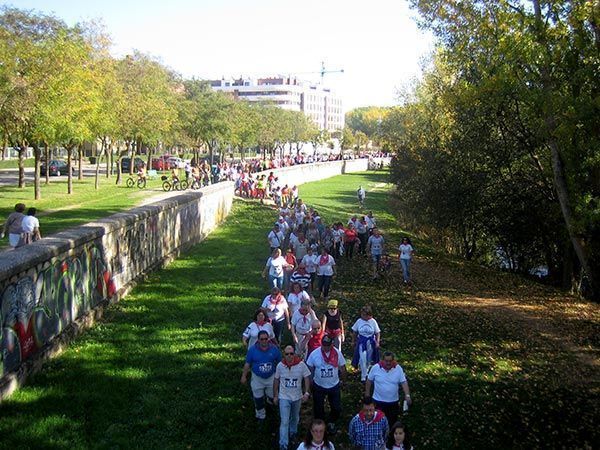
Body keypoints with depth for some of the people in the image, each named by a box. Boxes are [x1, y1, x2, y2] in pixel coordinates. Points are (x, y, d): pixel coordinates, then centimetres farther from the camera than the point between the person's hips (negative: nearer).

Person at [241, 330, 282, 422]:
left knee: (272, 396, 12)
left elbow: (279, 363, 0)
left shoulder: (274, 349, -12)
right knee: (258, 398, 11)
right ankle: (261, 414, 35)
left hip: (271, 377, 1)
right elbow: (247, 364, -5)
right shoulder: (252, 349, -14)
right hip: (257, 378, -1)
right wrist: (244, 376, -1)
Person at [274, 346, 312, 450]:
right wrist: (275, 396, 3)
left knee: (295, 418, 24)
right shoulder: (280, 366, -13)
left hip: (297, 397, 2)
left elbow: (307, 378, -9)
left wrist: (307, 392, -20)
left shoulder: (301, 364, -16)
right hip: (284, 397, -2)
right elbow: (276, 381, -1)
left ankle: (293, 433, 51)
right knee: (284, 421, -8)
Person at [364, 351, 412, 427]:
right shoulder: (375, 368, -12)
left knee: (393, 421, 14)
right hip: (379, 401, -1)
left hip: (393, 401, 1)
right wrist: (367, 395, 4)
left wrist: (407, 395, -22)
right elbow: (369, 381, 0)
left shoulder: (398, 368, -10)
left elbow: (404, 382, -9)